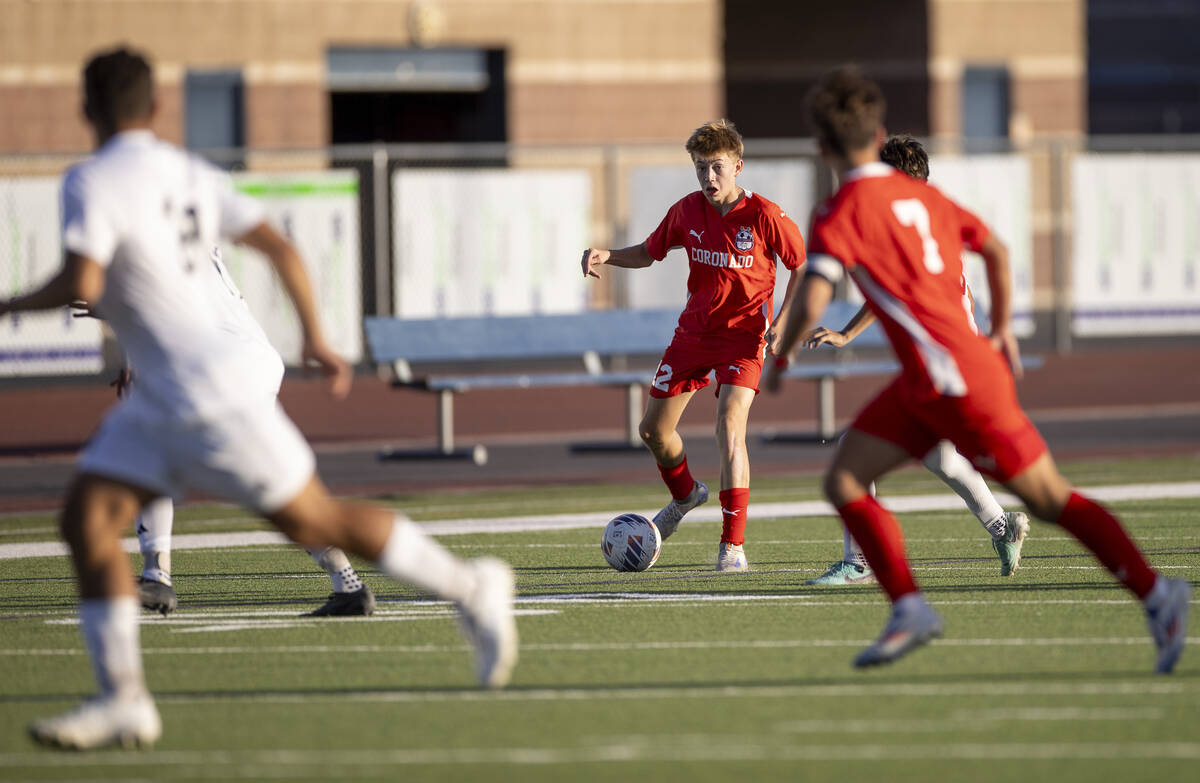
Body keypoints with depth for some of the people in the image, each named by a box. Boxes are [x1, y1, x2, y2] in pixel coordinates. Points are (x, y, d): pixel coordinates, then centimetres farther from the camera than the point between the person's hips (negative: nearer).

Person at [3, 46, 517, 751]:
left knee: (315, 522, 4)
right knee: (87, 520, 0)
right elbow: (280, 247, 10)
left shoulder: (93, 183, -15)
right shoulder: (192, 174, 9)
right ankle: (123, 701, -5)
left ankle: (472, 590, 18)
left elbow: (80, 286, -27)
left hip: (214, 395, -9)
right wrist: (315, 338, 20)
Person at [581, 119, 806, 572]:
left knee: (729, 427, -24)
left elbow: (801, 267, -5)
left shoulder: (764, 216, -17)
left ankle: (733, 546, -19)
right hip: (694, 328, 5)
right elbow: (648, 253, 10)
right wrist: (606, 256, -9)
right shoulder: (687, 212, -4)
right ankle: (685, 495, 44)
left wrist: (780, 324, -13)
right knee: (653, 429, 11)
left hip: (743, 335, -5)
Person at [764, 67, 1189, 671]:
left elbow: (811, 305, -20)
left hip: (956, 381, -8)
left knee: (1049, 500, -1)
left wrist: (777, 362, -1)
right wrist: (1001, 329, 34)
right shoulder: (919, 193, 13)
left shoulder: (841, 214, -11)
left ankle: (1156, 595, 2)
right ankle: (909, 610, 0)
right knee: (843, 480, 6)